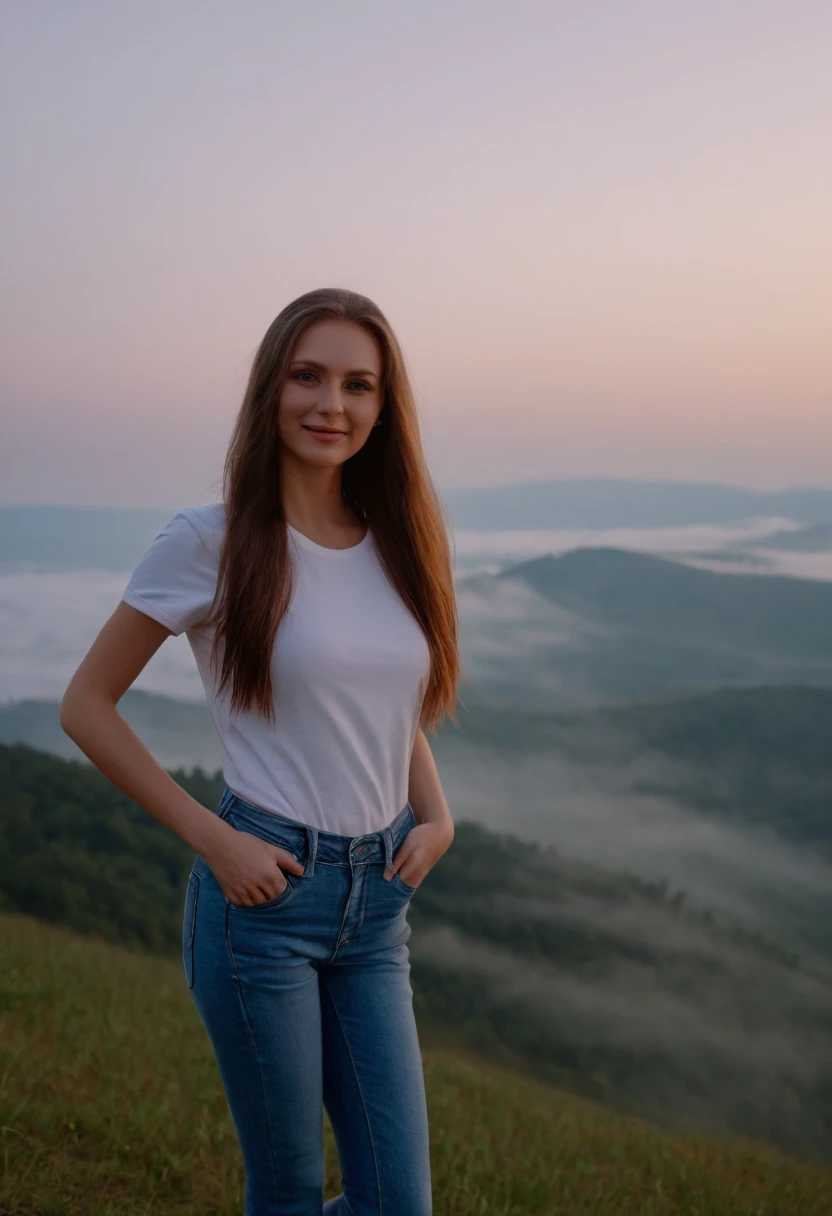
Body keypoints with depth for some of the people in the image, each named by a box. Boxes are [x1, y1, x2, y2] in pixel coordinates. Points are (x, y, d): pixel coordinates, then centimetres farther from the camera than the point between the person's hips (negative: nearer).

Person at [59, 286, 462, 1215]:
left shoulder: (401, 540, 6)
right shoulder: (210, 542, -10)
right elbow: (85, 706, -5)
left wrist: (436, 817, 3)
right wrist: (212, 839, -12)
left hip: (377, 899, 5)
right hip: (264, 892, -5)